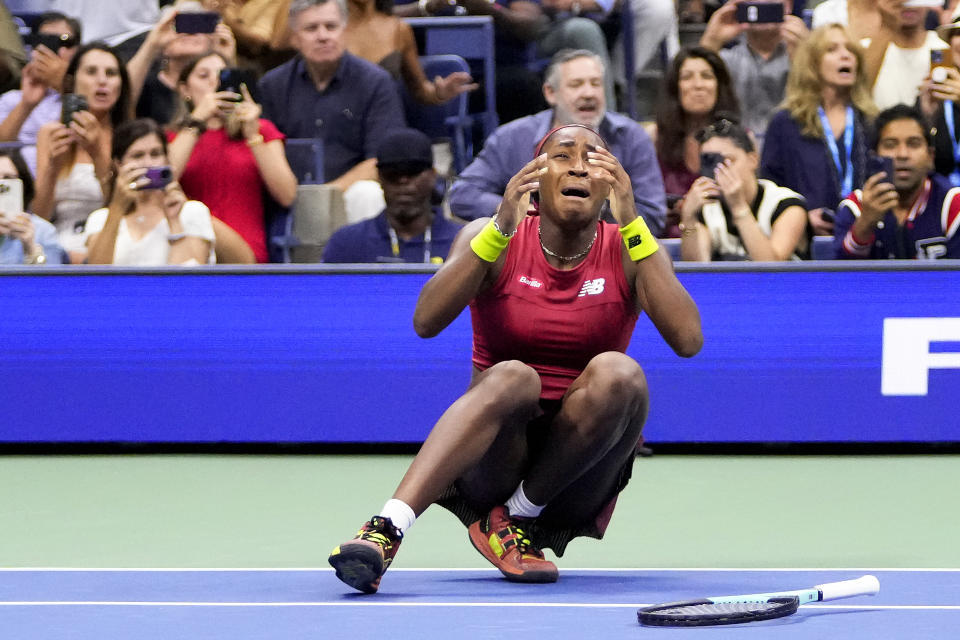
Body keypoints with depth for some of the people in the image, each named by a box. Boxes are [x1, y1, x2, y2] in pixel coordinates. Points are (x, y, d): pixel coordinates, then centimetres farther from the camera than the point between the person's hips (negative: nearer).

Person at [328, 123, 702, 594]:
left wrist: (631, 223, -23)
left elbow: (687, 340, -18)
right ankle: (387, 529, -49)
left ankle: (514, 519, -16)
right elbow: (426, 322, -18)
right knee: (512, 378, -34)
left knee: (617, 372, -28)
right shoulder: (492, 239, 1)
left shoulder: (630, 250, 2)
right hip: (491, 465, -1)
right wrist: (501, 228, -28)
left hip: (577, 469, 1)